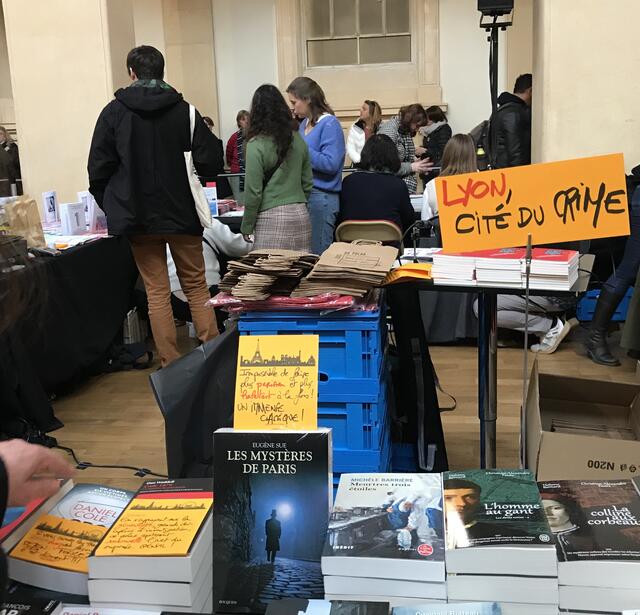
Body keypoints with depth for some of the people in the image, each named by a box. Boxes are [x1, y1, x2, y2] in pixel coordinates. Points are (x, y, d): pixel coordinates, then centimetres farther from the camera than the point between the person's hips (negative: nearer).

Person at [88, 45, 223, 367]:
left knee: (157, 292, 6)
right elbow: (211, 162, -5)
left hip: (138, 218, 0)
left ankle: (171, 365, 7)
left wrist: (112, 207, 12)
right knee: (196, 287, 10)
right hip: (183, 214, 0)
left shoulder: (114, 112, -2)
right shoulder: (184, 110, -3)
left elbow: (98, 170, -3)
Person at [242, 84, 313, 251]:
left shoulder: (256, 145, -8)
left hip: (272, 217, -5)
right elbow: (308, 183, 12)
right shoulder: (297, 140, 7)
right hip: (301, 214, 5)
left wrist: (246, 227, 1)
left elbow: (253, 192, -8)